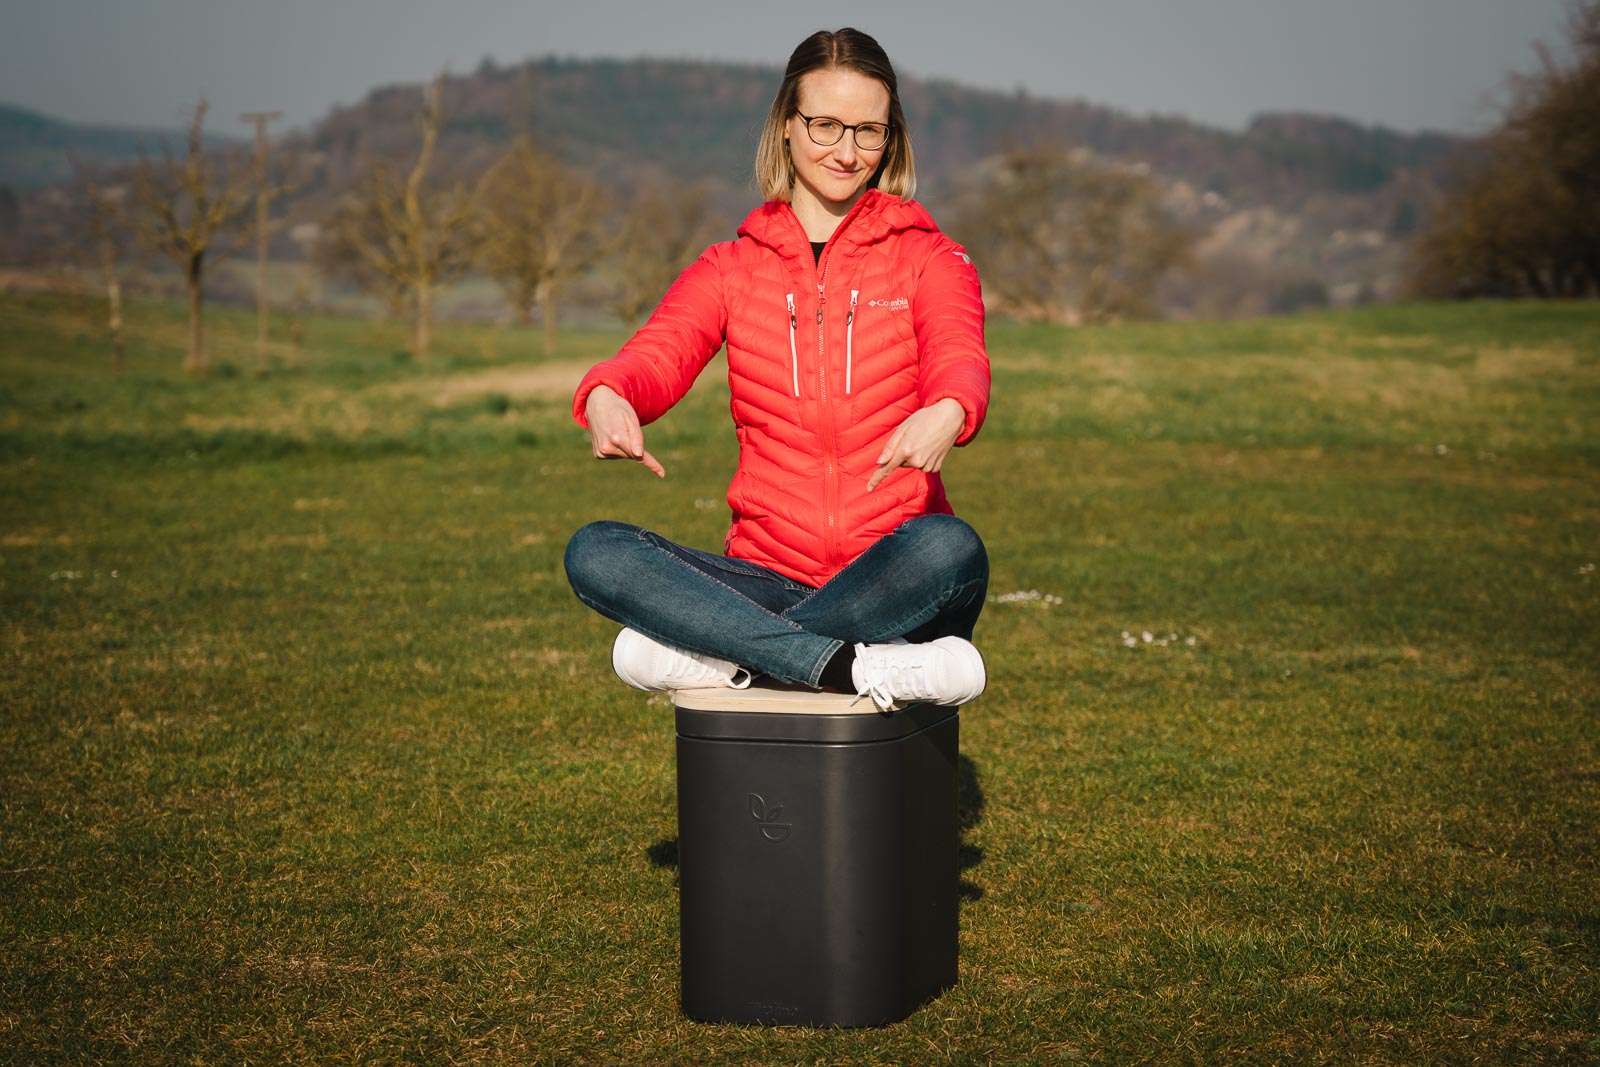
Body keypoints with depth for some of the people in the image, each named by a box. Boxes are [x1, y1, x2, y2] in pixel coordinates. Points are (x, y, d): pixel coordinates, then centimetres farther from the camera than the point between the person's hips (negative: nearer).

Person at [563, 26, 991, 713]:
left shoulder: (927, 258, 9)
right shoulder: (731, 268, 13)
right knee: (595, 552, -25)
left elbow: (960, 360, -12)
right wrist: (606, 397, -33)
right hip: (767, 578, 2)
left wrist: (947, 412, -39)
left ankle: (707, 656, -27)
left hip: (891, 579, -1)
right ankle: (856, 667, -35)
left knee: (950, 547, -37)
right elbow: (656, 357, -5)